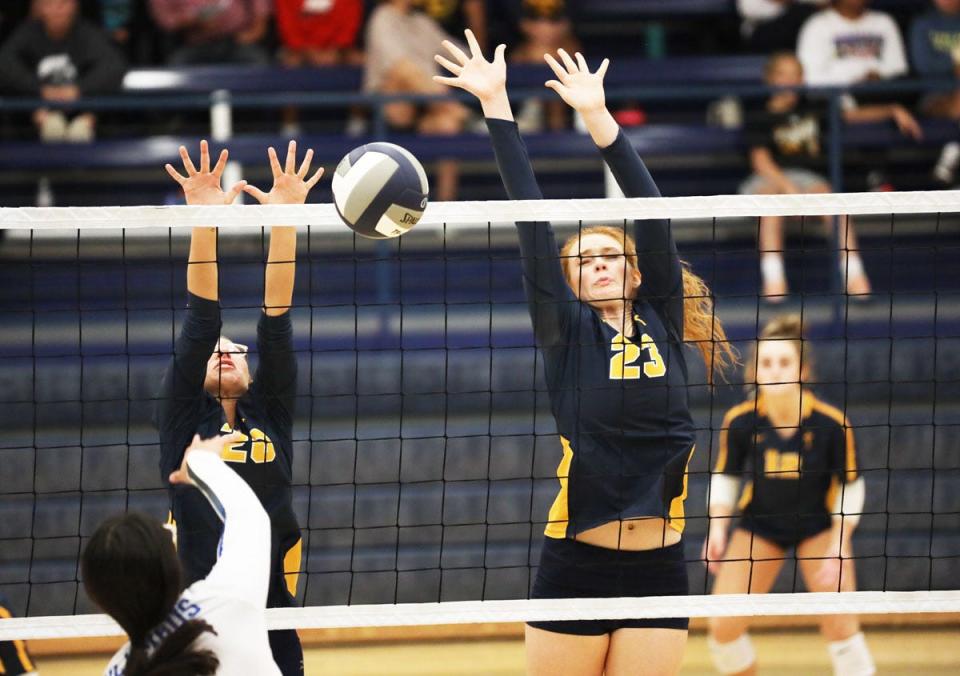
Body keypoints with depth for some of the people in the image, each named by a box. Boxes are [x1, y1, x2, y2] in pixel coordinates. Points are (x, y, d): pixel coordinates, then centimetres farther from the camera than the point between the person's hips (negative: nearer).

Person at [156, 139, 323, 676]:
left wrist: (285, 221, -5)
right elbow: (201, 321, -2)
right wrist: (203, 221, -9)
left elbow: (277, 323, 3)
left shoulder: (271, 416, 11)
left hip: (273, 621, 2)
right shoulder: (184, 420, 7)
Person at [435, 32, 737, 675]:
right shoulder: (568, 331, 5)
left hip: (658, 568, 2)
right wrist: (496, 106, -4)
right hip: (575, 566, -2)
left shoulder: (661, 320, 10)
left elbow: (651, 211, 2)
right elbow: (533, 220, 0)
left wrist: (599, 117, -5)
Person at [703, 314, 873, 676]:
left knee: (840, 625, -13)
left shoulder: (831, 424, -24)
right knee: (723, 626, -5)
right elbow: (725, 476, -3)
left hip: (819, 524, -2)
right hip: (759, 524, 2)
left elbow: (850, 485, -11)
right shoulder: (740, 421, -20)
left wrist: (839, 545, -16)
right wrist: (717, 528, -13)